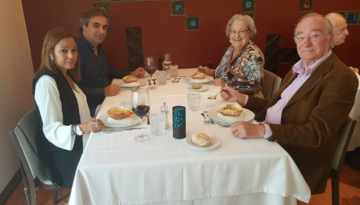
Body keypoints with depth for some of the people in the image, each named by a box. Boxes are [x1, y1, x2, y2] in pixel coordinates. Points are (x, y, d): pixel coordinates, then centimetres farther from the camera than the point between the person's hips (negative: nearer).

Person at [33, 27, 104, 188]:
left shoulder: (67, 76, 8)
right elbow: (52, 130, -23)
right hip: (63, 155, -8)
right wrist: (80, 128, -40)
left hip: (79, 144, 8)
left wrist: (90, 123, 5)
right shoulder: (46, 83, -20)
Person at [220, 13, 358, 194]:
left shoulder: (341, 78, -15)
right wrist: (242, 99, 7)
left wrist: (261, 130, -34)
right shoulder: (298, 69, 13)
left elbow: (317, 132, -23)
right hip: (266, 141, 8)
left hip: (299, 159, -7)